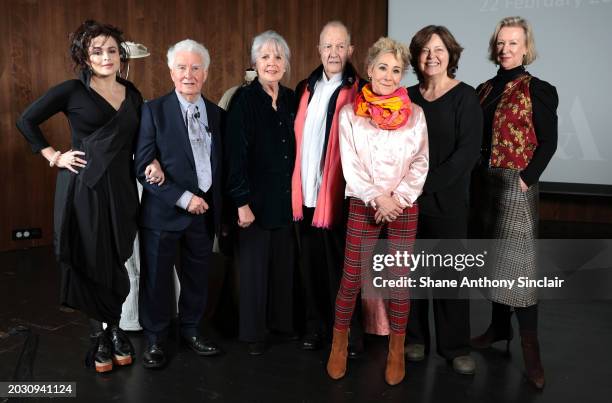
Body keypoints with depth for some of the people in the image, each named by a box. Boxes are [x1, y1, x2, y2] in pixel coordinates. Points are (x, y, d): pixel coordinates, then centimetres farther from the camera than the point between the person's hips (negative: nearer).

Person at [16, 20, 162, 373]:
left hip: (121, 188, 3)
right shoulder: (73, 90, -3)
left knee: (117, 263, 9)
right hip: (84, 186, -3)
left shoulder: (132, 94, 9)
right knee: (91, 262, 6)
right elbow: (27, 121, 3)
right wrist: (55, 157, -3)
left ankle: (114, 329, 27)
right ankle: (100, 335, 23)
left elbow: (140, 141, 17)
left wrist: (153, 162, -1)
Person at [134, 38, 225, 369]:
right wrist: (184, 198, -17)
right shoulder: (154, 110, -6)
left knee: (197, 276, 14)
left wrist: (215, 204, 4)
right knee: (157, 279, 7)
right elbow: (143, 167, -12)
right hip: (164, 211, -4)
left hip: (204, 211, 4)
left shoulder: (216, 113, 7)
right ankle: (155, 340, 26)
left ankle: (190, 330, 34)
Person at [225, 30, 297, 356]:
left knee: (284, 263, 11)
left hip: (286, 199, 5)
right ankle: (253, 331, 21)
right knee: (254, 266, 6)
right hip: (256, 198, -4)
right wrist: (242, 202, -15)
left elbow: (297, 150, 10)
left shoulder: (292, 100, 7)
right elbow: (235, 154, -12)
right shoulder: (244, 100, -8)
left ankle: (282, 320, 29)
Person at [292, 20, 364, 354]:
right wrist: (296, 186, 9)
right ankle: (316, 326, 29)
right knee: (311, 267, 14)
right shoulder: (304, 89, 12)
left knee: (341, 269, 6)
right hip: (305, 194, 5)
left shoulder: (360, 92, -4)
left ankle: (349, 332, 21)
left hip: (338, 196, -5)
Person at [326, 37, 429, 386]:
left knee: (400, 279, 6)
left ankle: (397, 349, 23)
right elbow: (350, 167, -5)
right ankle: (340, 341, 24)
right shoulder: (350, 113, 0)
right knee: (352, 278, 2)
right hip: (364, 205, -1)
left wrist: (398, 198, -11)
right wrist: (378, 198, -13)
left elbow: (421, 164, 1)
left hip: (405, 206, 1)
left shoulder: (415, 114, 4)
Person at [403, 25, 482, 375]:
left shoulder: (465, 96, -3)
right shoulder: (408, 97, 9)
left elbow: (468, 152, -12)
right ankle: (415, 338, 25)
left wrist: (426, 184, -17)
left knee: (450, 272, 3)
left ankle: (456, 346, 18)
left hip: (447, 199, -3)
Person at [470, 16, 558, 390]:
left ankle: (530, 347, 1)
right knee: (494, 259, 12)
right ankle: (500, 325, 26)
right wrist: (478, 176, 5)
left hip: (516, 185, -6)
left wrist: (526, 179, -14)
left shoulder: (537, 89, -5)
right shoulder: (485, 89, 12)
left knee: (518, 261, -8)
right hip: (486, 183, 6)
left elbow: (548, 142, -8)